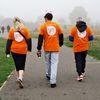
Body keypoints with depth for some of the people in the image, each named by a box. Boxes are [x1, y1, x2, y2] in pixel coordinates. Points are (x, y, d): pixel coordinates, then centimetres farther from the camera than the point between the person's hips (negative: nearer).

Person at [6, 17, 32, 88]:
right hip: (23, 50, -1)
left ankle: (19, 78, 30)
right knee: (22, 66, 2)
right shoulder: (25, 29, -2)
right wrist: (29, 49, 13)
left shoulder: (12, 30, 0)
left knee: (17, 65, 17)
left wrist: (7, 52, 3)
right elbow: (29, 39, 1)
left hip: (14, 50, 1)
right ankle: (20, 78, -20)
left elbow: (9, 41, 0)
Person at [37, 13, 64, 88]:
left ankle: (49, 75, 42)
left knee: (48, 62, 21)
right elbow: (61, 36, 12)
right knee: (54, 64, -2)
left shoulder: (43, 26, 0)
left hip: (47, 48, 0)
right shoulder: (57, 25, 4)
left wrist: (39, 49, 0)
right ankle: (53, 82, -10)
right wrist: (60, 44, 28)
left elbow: (40, 38, -4)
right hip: (55, 48, 0)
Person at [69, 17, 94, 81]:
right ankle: (82, 72, 33)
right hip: (85, 48, 2)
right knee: (83, 59, 19)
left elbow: (70, 38, -2)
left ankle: (80, 75, -9)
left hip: (77, 48, -2)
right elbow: (91, 38, 4)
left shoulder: (74, 28, -2)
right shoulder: (88, 28, 3)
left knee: (78, 61, 1)